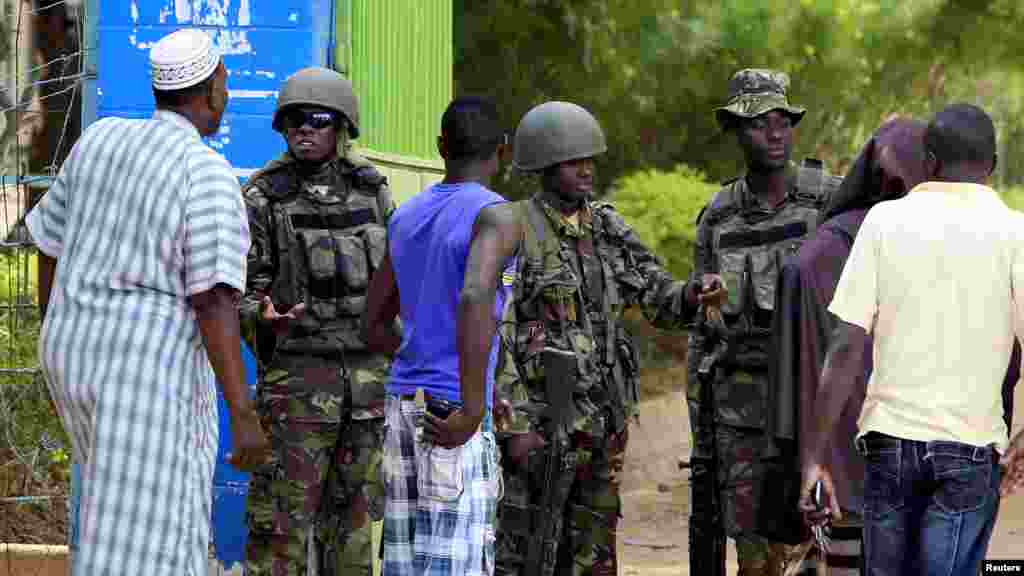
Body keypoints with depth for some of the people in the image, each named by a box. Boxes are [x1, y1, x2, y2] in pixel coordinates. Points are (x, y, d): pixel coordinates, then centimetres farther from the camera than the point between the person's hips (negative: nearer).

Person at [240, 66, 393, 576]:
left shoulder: (370, 190, 5)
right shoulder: (263, 198, -8)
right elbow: (236, 293, -8)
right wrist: (264, 317, -29)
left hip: (366, 374, 4)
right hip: (296, 375, -4)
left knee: (351, 513, 9)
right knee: (283, 515, -5)